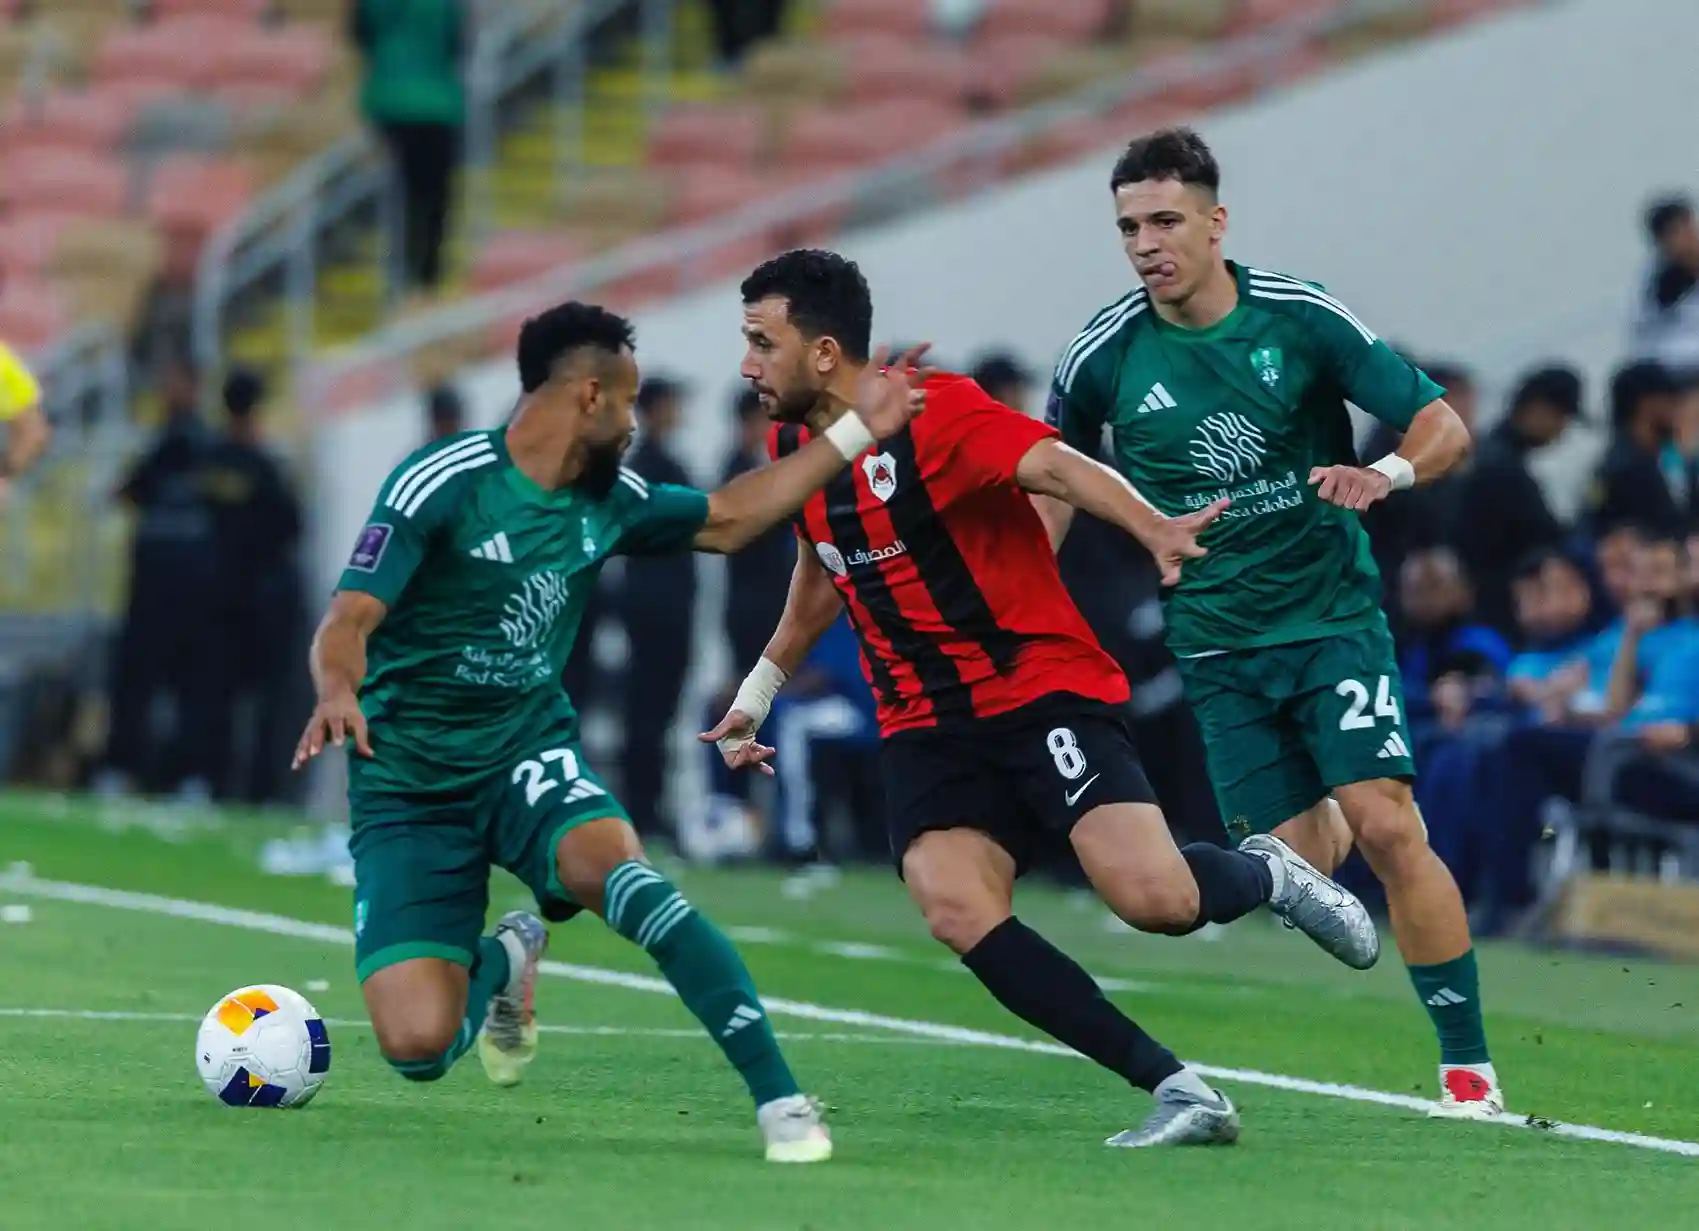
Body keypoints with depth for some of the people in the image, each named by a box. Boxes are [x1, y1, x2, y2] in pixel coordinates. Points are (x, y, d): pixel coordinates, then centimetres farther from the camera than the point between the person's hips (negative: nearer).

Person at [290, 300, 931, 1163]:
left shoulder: (607, 501, 5)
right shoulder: (442, 483, -14)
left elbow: (725, 520, 22)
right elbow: (347, 623, -20)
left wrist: (858, 431, 18)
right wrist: (337, 692, -42)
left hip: (528, 756, 3)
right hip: (407, 786, -3)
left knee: (622, 874, -33)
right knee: (418, 1045, -17)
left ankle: (779, 1098, -28)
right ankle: (502, 962, 20)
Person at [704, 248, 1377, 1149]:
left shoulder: (936, 411, -14)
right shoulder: (791, 447, 9)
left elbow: (1053, 465, -30)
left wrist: (1152, 528, -48)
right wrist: (757, 694, 34)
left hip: (1042, 691, -6)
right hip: (926, 729, 6)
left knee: (1154, 897, -23)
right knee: (956, 910, -23)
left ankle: (1269, 879, 16)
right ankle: (1179, 1092, -19)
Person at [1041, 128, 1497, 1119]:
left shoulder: (1303, 318, -8)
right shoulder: (1105, 357, -4)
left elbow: (1446, 426, -4)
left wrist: (1389, 472, -25)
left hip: (1335, 617, -2)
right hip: (1220, 648, 2)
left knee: (1389, 828, -16)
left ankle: (1469, 1068, -8)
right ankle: (1328, 819, 32)